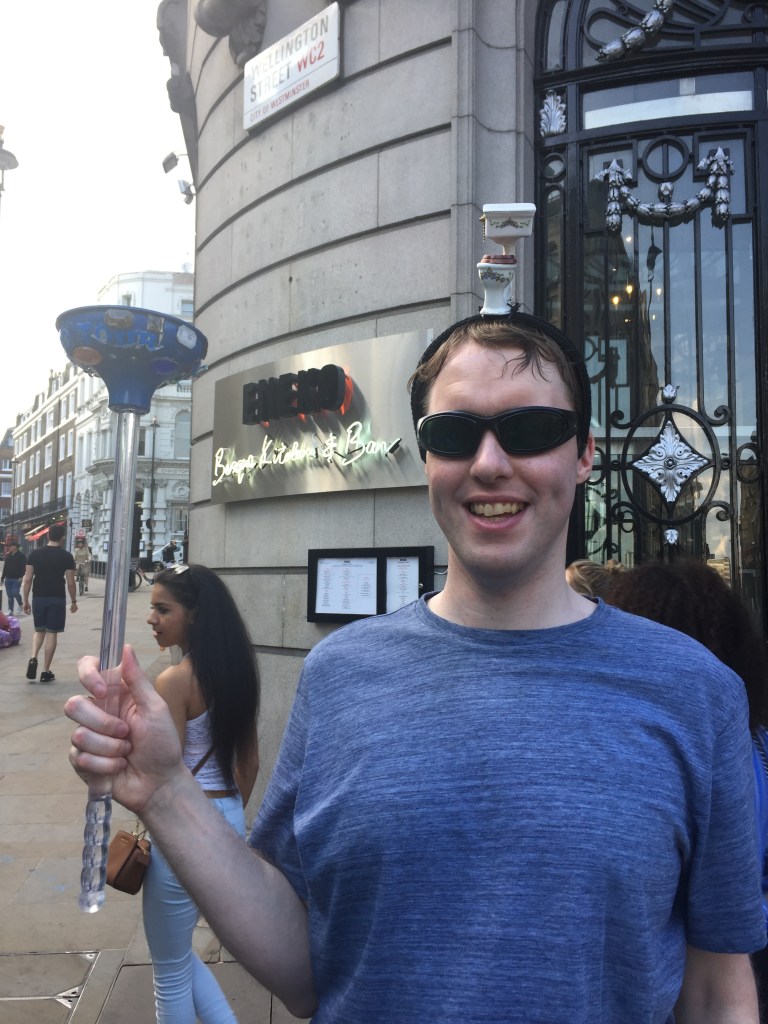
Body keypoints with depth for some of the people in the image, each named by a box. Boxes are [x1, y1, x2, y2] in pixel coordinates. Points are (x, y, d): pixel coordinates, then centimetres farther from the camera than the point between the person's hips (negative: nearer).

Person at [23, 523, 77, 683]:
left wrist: (25, 601, 7)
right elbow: (70, 582, -5)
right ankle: (46, 672, 5)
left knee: (39, 630, 19)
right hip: (57, 599, -3)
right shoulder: (66, 556, -6)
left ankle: (33, 658, -4)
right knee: (52, 633, 4)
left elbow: (27, 580, 0)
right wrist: (73, 601, 8)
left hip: (38, 598, 3)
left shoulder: (34, 554, 1)